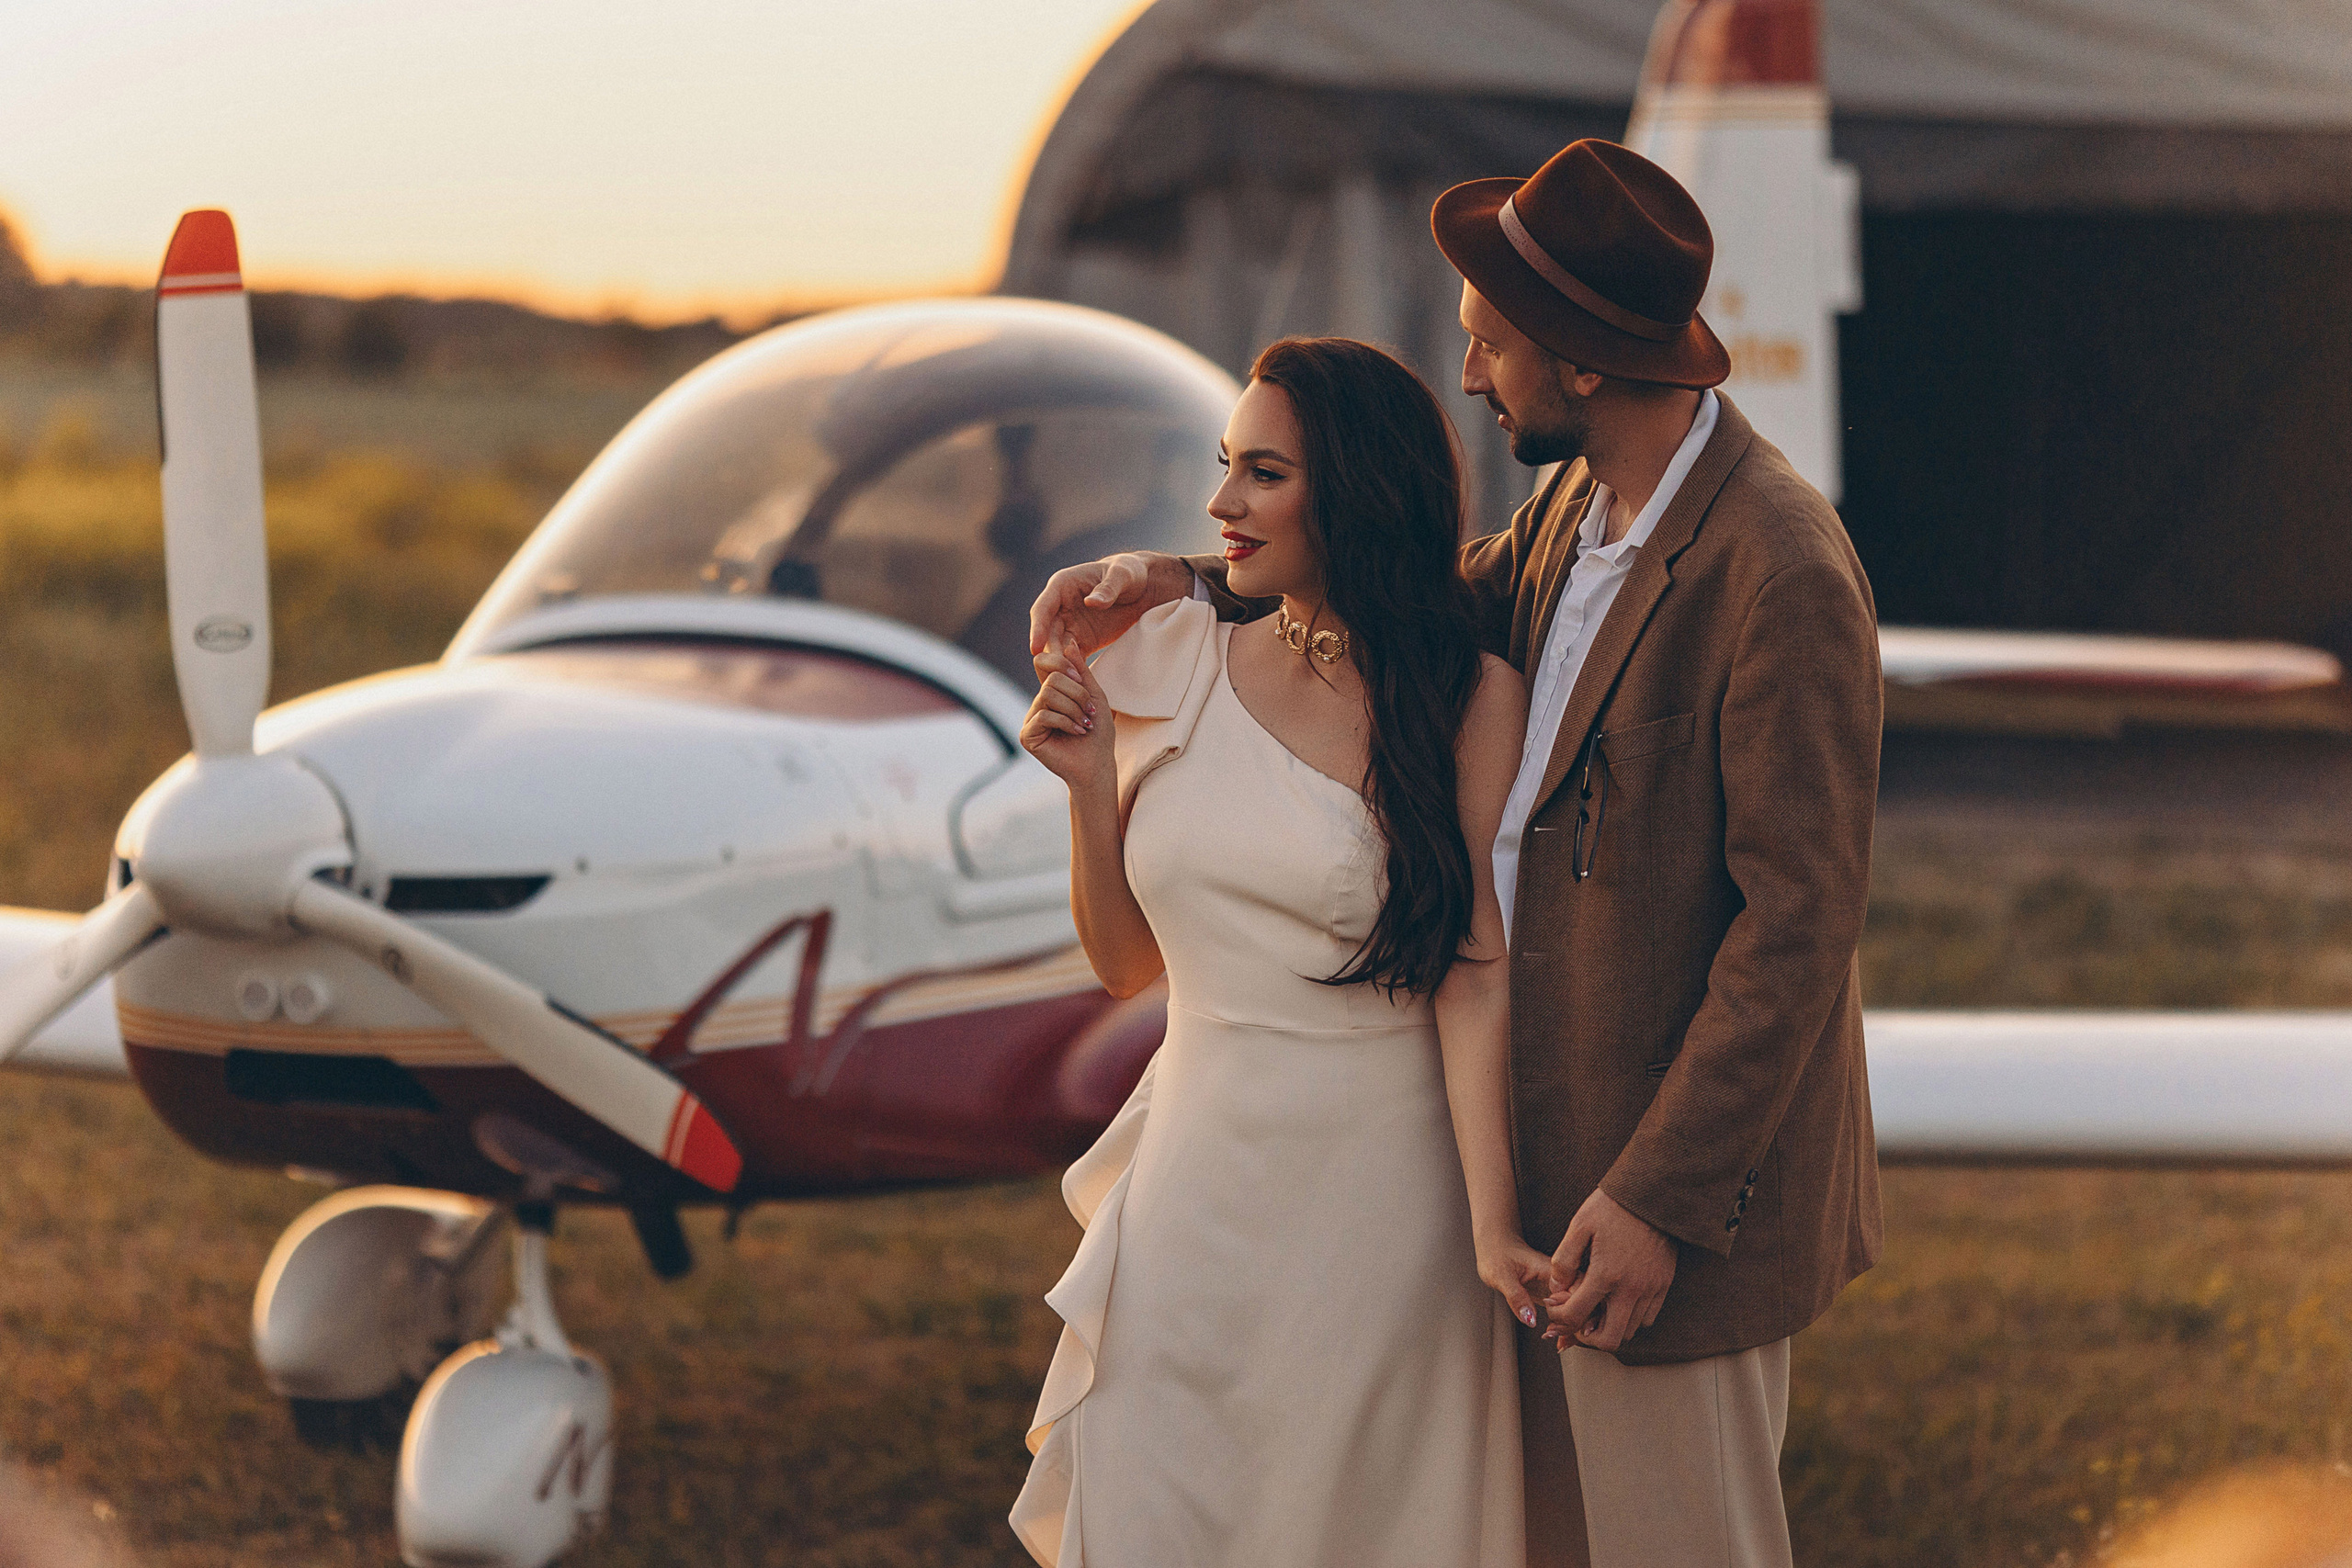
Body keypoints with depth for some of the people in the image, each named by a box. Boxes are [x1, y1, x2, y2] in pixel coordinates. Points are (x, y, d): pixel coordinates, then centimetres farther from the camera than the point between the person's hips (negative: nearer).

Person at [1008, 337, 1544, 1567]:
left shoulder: (1468, 702, -8)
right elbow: (1125, 961, 11)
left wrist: (1492, 1227, -20)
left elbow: (1473, 977, -12)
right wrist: (1089, 780, -4)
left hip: (1377, 1182, -4)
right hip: (1203, 1175, 4)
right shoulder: (1176, 669, 4)